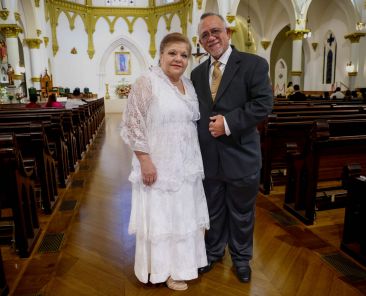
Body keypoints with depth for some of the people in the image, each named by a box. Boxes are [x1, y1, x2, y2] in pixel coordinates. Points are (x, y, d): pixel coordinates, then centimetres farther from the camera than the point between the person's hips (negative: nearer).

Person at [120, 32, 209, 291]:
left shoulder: (189, 84, 9)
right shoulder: (147, 82, -12)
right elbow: (133, 125, -15)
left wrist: (195, 160, 13)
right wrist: (145, 161, -20)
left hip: (186, 165, 7)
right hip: (159, 165, -7)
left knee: (183, 214, 18)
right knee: (160, 216, 8)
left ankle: (179, 261, 39)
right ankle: (165, 269, 29)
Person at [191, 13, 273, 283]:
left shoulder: (254, 64, -4)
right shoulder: (197, 73, 11)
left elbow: (264, 103, -14)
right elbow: (194, 111, 11)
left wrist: (228, 122, -21)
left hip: (241, 156, -3)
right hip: (208, 157, 4)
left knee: (241, 213, 15)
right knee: (213, 211, 20)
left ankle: (241, 258, 39)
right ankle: (214, 252, 43)